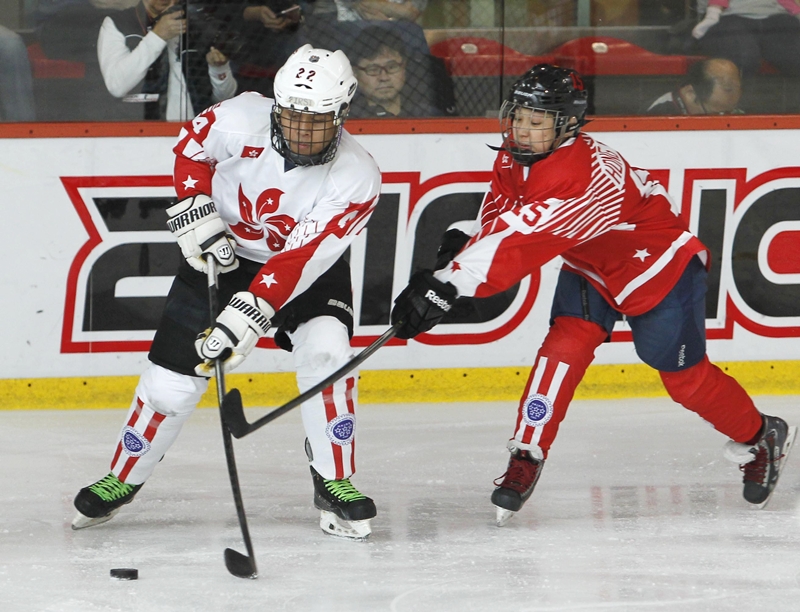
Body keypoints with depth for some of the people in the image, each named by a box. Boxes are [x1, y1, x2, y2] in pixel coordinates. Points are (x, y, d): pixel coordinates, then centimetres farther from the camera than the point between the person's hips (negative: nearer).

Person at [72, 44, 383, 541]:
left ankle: (334, 482, -11)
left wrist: (246, 317, -44)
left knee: (326, 351, -25)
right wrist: (196, 215, -14)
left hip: (309, 264, -1)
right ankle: (123, 479, 18)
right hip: (225, 251, 1)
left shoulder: (356, 178, -30)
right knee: (174, 376, -3)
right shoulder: (243, 119, -26)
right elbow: (192, 146, -3)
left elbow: (301, 259, -37)